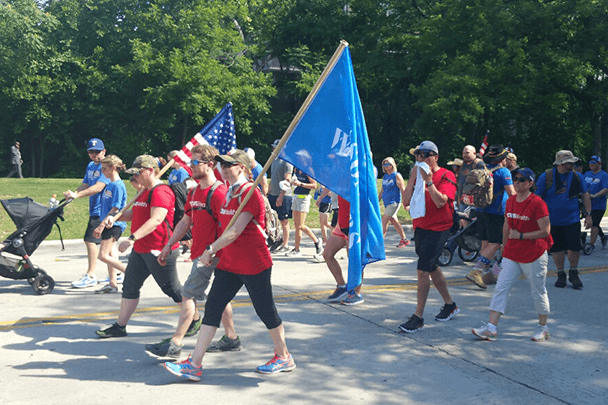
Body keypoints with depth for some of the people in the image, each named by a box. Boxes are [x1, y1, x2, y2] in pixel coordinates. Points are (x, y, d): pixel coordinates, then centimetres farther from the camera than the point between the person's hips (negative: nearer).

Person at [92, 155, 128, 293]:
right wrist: (101, 226, 18)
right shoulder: (109, 184, 13)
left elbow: (115, 210, -19)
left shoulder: (118, 185, -16)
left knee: (103, 255, -11)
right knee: (109, 254, 11)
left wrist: (101, 226, -19)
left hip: (114, 224, -10)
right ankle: (112, 284, 17)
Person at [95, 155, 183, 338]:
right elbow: (134, 214, 23)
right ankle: (120, 327, 20)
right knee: (130, 286, 11)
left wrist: (132, 238, -36)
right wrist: (115, 217, 4)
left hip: (159, 251, -10)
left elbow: (156, 220, -29)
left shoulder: (161, 191, -18)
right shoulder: (145, 192, 16)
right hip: (140, 250, 10)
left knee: (173, 289, 1)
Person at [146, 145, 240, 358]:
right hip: (199, 252, 9)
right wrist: (168, 245, 16)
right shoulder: (194, 192, 13)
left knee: (188, 295, -7)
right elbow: (185, 222, 19)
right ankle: (231, 339, 23)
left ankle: (175, 344, -1)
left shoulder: (218, 192, -17)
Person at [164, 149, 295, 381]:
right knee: (212, 308, 3)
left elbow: (236, 231, -20)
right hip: (229, 264, 9)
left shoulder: (251, 194, -15)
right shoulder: (230, 194, 13)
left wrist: (211, 250, -15)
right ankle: (194, 364, 6)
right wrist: (217, 252, 17)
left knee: (265, 310, 4)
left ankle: (284, 357, 23)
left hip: (254, 265, -9)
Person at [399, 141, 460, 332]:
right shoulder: (419, 175, 10)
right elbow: (406, 201, 1)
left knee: (423, 270, -12)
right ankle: (450, 305, 35)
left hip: (437, 230, -8)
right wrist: (413, 180, -7)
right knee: (432, 267, 17)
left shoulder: (446, 176, -9)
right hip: (420, 227, 8)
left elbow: (440, 201, -22)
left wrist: (429, 181, -24)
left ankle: (418, 318, -6)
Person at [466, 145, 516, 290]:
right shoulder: (503, 171, -10)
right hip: (496, 212, -8)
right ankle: (476, 271, -17)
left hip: (481, 210, 8)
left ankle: (487, 275, 18)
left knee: (485, 243, 13)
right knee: (495, 243, -5)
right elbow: (511, 193, -16)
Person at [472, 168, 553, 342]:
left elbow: (545, 231, -15)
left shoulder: (537, 203, -14)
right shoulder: (510, 201, 7)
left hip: (533, 256, -6)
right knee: (501, 288, -2)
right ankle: (491, 328, -2)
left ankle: (543, 328, 26)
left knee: (538, 292, 8)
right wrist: (504, 248, 18)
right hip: (512, 256, 6)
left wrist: (521, 236, -20)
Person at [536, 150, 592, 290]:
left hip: (572, 219, 1)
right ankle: (561, 275, 25)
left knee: (575, 248, -1)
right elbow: (537, 198, -3)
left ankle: (573, 273, 23)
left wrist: (588, 215, 5)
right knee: (557, 249, 7)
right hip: (553, 220, -1)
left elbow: (585, 195, 9)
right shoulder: (546, 177, -7)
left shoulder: (577, 176, 1)